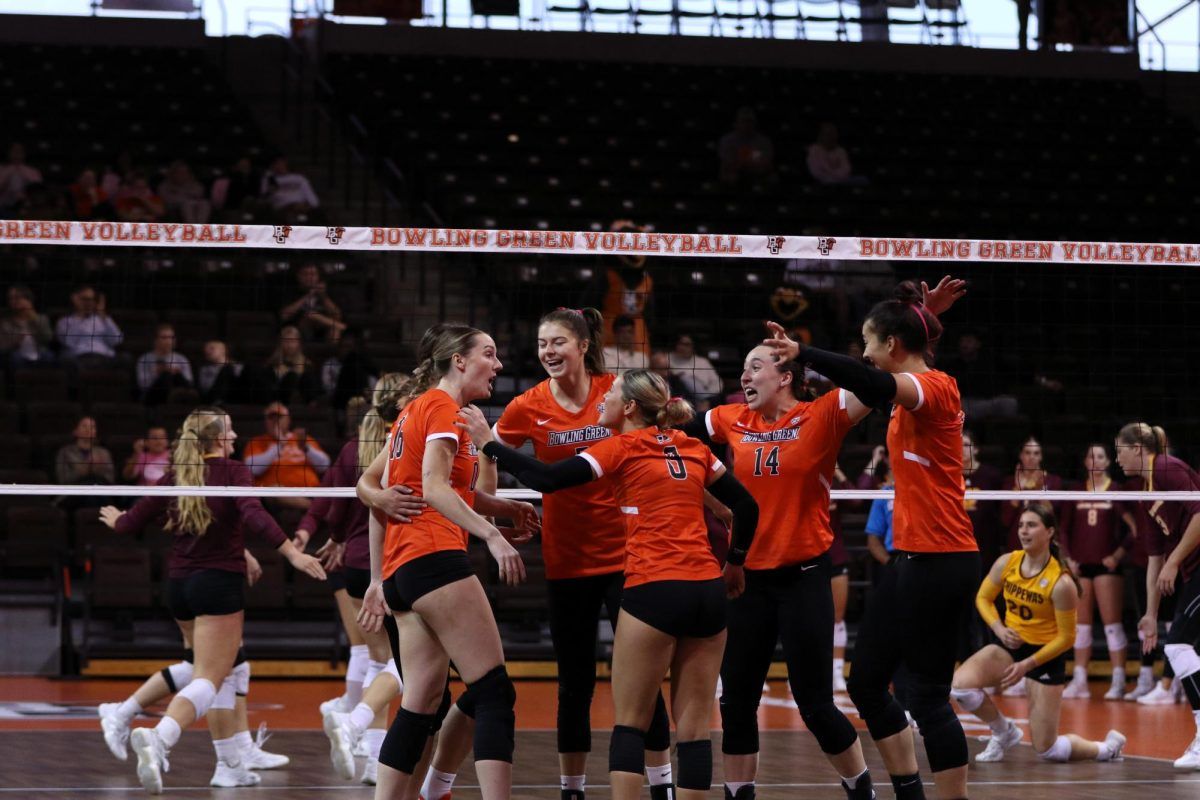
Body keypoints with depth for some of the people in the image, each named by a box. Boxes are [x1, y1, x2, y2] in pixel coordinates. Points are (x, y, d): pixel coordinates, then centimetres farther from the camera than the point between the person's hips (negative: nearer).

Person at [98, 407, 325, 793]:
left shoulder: (175, 477, 8)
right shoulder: (232, 471, -5)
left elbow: (132, 521, 13)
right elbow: (253, 514, -22)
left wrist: (115, 520, 36)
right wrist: (291, 552, -31)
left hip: (179, 584, 7)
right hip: (219, 583, -6)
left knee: (229, 668, 23)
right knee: (209, 680, -12)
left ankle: (231, 761, 24)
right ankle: (157, 738, -36)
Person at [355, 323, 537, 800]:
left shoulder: (414, 409, 23)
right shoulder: (443, 406, -4)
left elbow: (370, 486, 25)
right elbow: (434, 488, -17)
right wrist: (492, 534, -27)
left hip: (399, 565, 10)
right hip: (434, 557, -10)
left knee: (422, 704, 7)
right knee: (495, 692, -13)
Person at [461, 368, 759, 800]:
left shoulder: (621, 448, 0)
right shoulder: (693, 448, 15)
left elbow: (547, 479, -8)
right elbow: (746, 505, 18)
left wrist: (489, 443, 2)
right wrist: (734, 562, 32)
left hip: (654, 590, -5)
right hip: (709, 590, 5)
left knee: (630, 720, 2)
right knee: (694, 725, 5)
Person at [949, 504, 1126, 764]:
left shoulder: (1061, 583, -22)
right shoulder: (1006, 563, -8)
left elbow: (1066, 638, -13)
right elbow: (983, 598, 9)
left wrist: (1027, 665, -17)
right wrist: (999, 629, -9)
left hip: (1046, 655, -5)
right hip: (1010, 645, 5)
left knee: (1047, 751, -3)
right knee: (960, 685, -24)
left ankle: (1107, 747, 27)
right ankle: (1004, 732, 5)